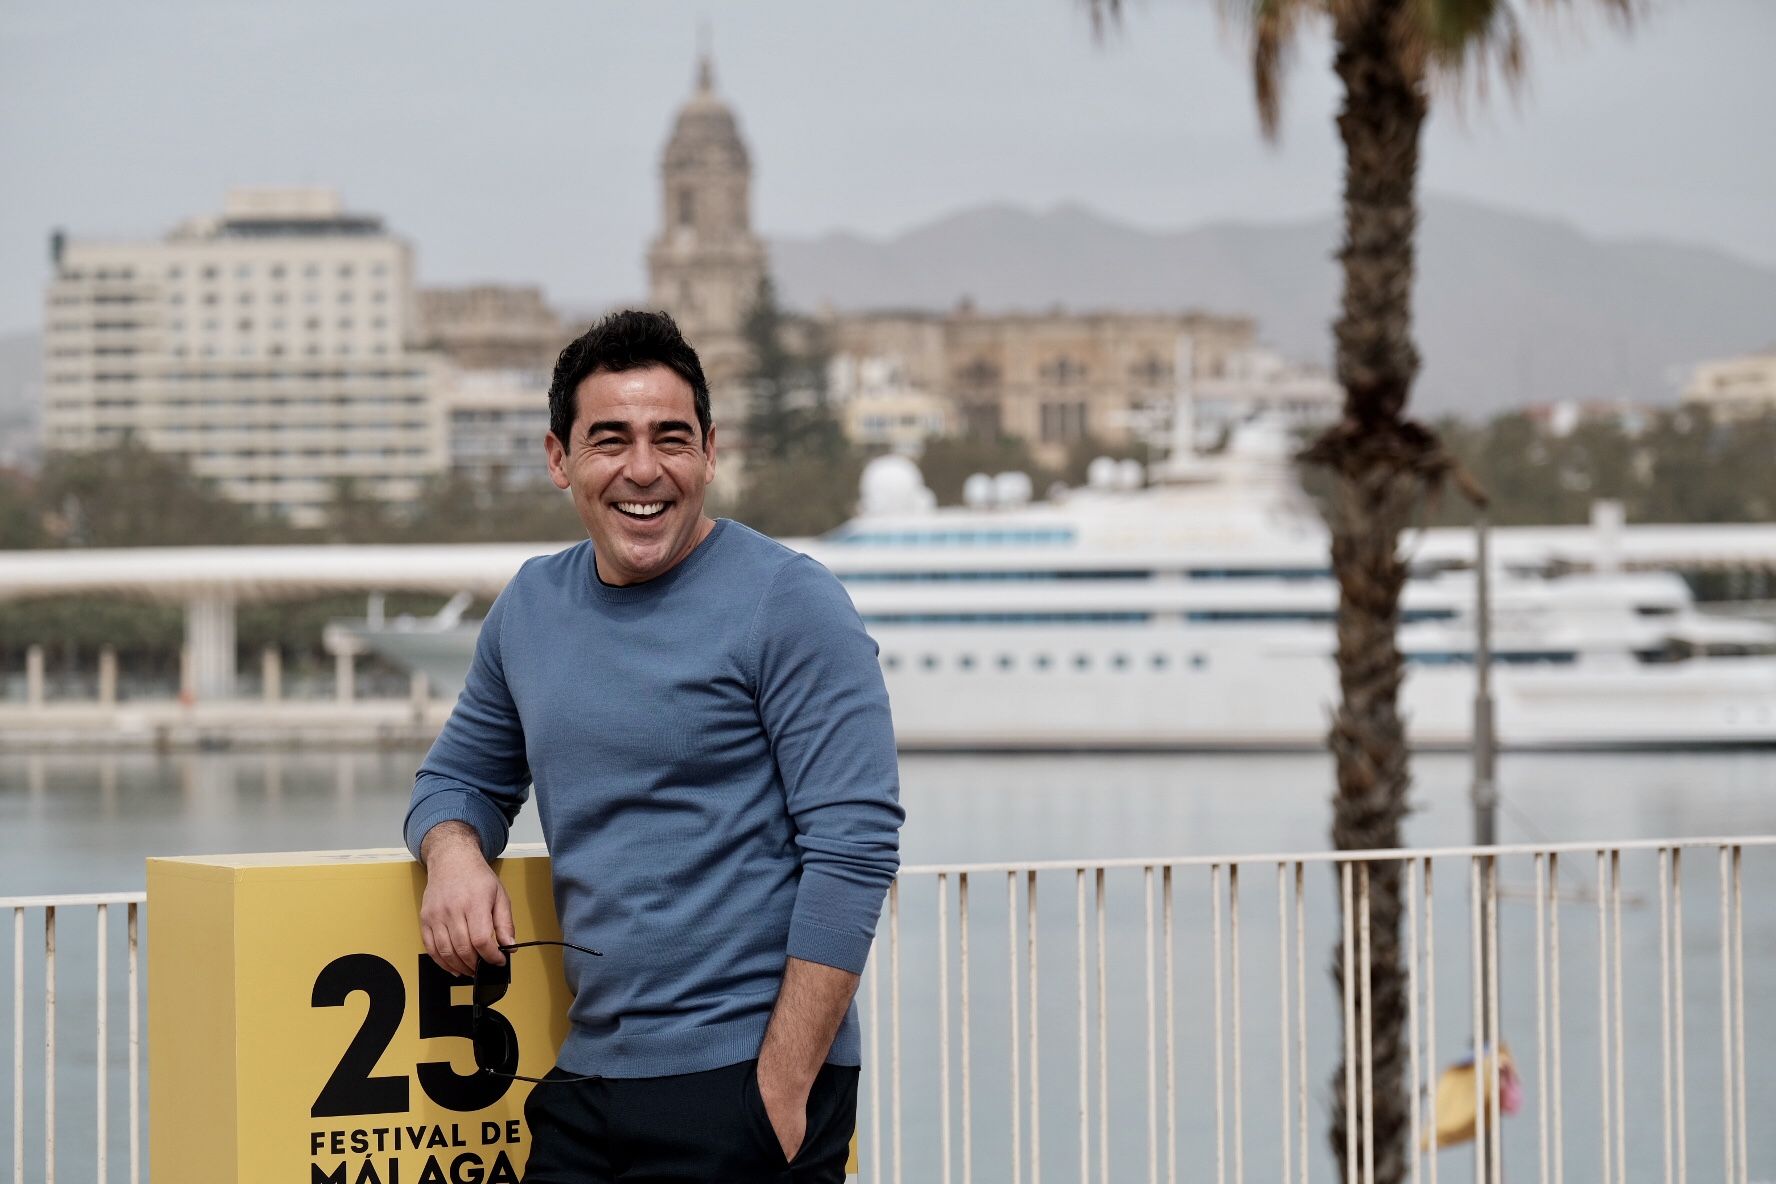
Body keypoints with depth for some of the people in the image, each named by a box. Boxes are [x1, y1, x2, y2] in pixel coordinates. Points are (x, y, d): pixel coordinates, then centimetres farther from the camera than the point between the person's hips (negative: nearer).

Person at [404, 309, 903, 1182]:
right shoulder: (531, 606, 10)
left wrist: (784, 1085, -18)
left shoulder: (788, 603, -9)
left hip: (743, 1082, -6)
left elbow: (853, 847, -14)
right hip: (587, 1079, 6)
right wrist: (453, 850, -3)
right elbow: (463, 775, 22)